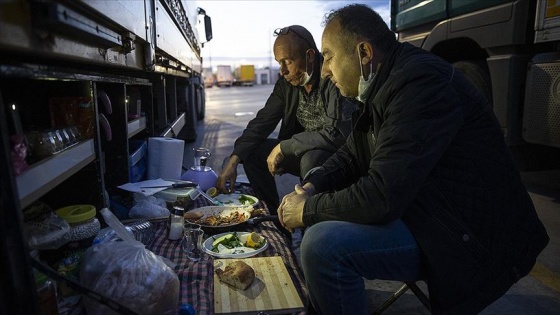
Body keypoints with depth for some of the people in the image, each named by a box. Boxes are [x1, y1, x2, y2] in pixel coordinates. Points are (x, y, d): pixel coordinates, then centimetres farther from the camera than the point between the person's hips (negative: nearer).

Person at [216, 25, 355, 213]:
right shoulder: (287, 82, -1)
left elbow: (336, 134, -31)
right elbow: (262, 121, -1)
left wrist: (283, 147, -26)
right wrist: (233, 160, -14)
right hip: (302, 151, 7)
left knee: (312, 159, -36)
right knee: (252, 151, -3)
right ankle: (273, 217, 8)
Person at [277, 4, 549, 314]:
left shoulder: (421, 81, -24)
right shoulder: (386, 83, 6)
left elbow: (381, 197, -30)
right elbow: (352, 155, 14)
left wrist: (308, 210, -15)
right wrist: (310, 187, -3)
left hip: (471, 238, -10)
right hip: (420, 208, 10)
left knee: (322, 245, -26)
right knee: (323, 206, 11)